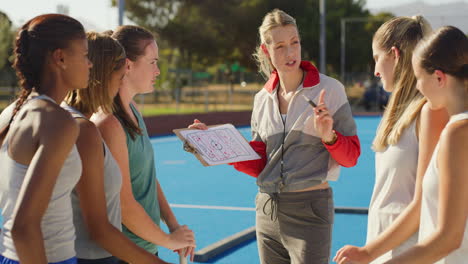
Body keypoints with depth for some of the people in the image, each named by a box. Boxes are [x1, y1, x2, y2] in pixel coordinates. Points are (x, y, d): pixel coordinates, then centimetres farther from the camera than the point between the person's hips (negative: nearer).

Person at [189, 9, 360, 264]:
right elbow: (258, 165, 7)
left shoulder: (329, 89, -6)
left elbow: (351, 156, -4)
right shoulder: (262, 99, 8)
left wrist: (329, 137, -22)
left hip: (309, 211, -5)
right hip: (267, 211, 5)